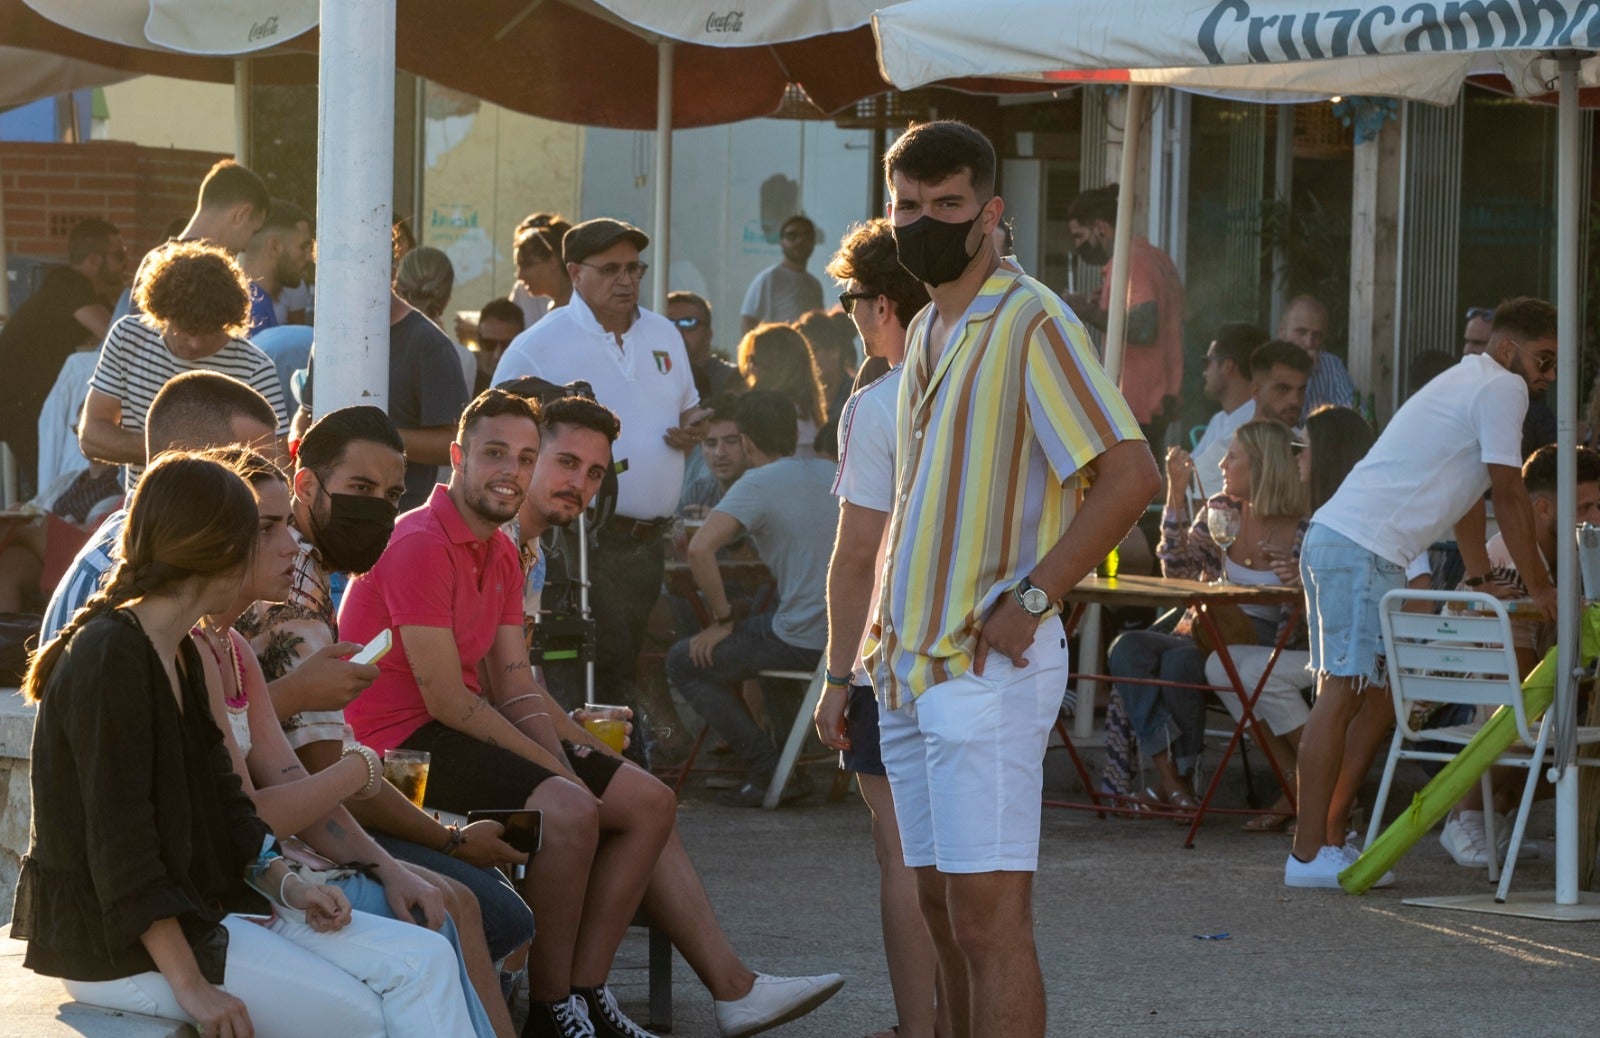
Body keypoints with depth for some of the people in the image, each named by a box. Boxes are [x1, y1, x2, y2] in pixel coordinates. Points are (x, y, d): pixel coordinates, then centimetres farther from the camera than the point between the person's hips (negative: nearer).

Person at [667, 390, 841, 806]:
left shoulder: (758, 484, -10)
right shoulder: (830, 473, 12)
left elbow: (701, 547, -24)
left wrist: (722, 620, -13)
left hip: (803, 640, -8)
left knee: (685, 662, 6)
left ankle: (771, 770, -1)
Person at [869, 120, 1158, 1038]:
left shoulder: (1032, 323, -11)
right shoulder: (926, 332, 17)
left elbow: (1131, 476, -20)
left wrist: (1028, 602, -19)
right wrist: (891, 619, 16)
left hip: (988, 665, -9)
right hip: (912, 665, 9)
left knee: (990, 917, -12)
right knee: (941, 903, 12)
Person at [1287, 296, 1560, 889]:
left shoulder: (1470, 384, 26)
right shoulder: (1501, 388, -5)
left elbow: (1469, 495, 31)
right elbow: (1510, 496, -7)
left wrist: (1480, 579, 33)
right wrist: (1538, 588, 0)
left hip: (1340, 542, 11)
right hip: (1361, 549, -11)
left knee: (1369, 696, 13)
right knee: (1343, 695, -12)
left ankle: (1330, 840, 13)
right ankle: (1309, 854, -15)